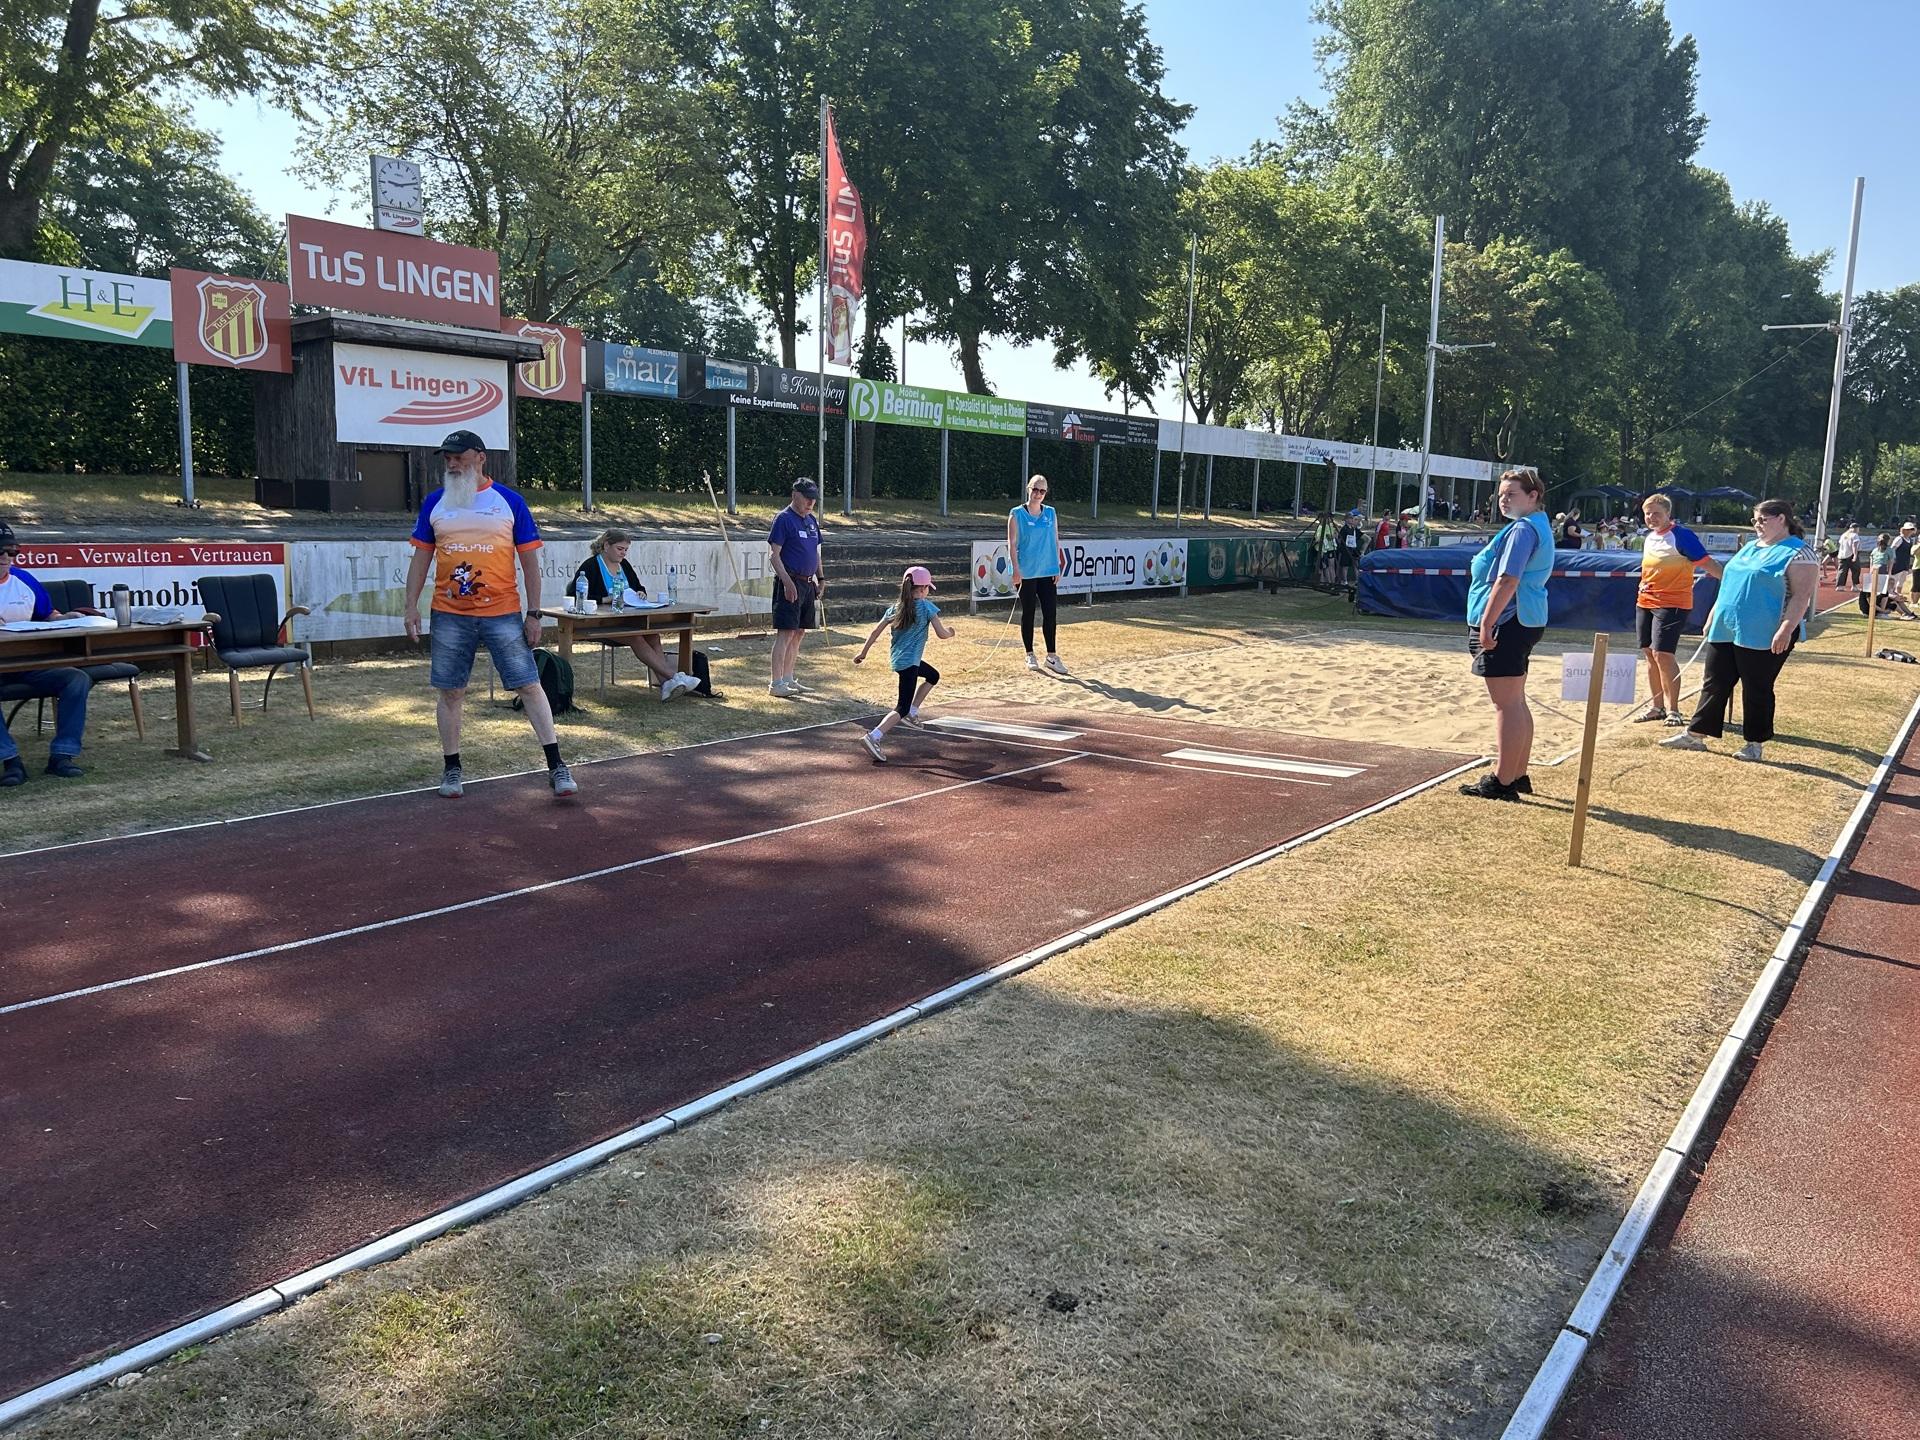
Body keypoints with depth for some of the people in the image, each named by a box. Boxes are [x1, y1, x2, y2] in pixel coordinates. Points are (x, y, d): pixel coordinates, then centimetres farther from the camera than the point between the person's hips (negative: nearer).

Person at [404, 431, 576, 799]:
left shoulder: (510, 502, 1)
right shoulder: (435, 503, 7)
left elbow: (530, 562, 2)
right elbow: (421, 558, 11)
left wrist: (533, 614, -3)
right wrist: (411, 607, 2)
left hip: (502, 613, -2)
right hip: (449, 615, 2)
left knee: (529, 685, -2)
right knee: (449, 691, 7)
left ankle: (556, 767, 2)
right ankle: (452, 768, 20)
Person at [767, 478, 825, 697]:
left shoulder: (812, 520, 15)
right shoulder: (783, 519, -9)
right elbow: (774, 554, -13)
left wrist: (820, 578, 15)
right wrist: (787, 581, -21)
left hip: (808, 584, 8)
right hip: (790, 583, -8)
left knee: (799, 633, 11)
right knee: (786, 632, -10)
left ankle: (788, 679, 19)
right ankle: (776, 684, -8)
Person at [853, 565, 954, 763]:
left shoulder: (895, 608, 7)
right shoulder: (927, 607, -8)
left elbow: (875, 631, 4)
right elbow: (941, 634, -9)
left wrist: (863, 653, 11)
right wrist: (950, 633, 13)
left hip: (897, 658, 8)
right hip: (909, 662, -8)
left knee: (933, 676, 31)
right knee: (902, 708, -8)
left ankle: (912, 711, 29)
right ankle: (874, 736, -26)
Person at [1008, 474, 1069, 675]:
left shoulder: (1051, 513, 8)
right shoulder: (1017, 514, -3)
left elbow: (1056, 541, 11)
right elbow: (1012, 543, -6)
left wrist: (1057, 567, 5)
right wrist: (1016, 570, -13)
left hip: (1048, 572, 3)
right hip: (1026, 573, -3)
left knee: (1051, 614, 0)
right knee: (1028, 614, 6)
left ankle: (1052, 656, 6)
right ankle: (1030, 655, 16)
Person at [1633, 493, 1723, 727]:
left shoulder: (1681, 535, -11)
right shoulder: (1649, 538, 13)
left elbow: (1706, 562, -14)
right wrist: (1644, 586, 14)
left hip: (1672, 604, -8)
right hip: (1645, 602, 8)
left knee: (1662, 653, -13)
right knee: (1649, 654, 9)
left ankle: (1673, 710, -3)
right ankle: (1658, 707, 19)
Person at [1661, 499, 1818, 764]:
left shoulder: (1798, 553, -7)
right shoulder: (1750, 548, 18)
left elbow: (1802, 596, -15)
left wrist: (1785, 630, -24)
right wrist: (1712, 618, 20)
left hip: (1763, 637, -7)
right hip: (1725, 631, 7)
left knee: (1756, 690, 1)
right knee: (1714, 684, 9)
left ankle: (1754, 744, 12)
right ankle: (1695, 734, 14)